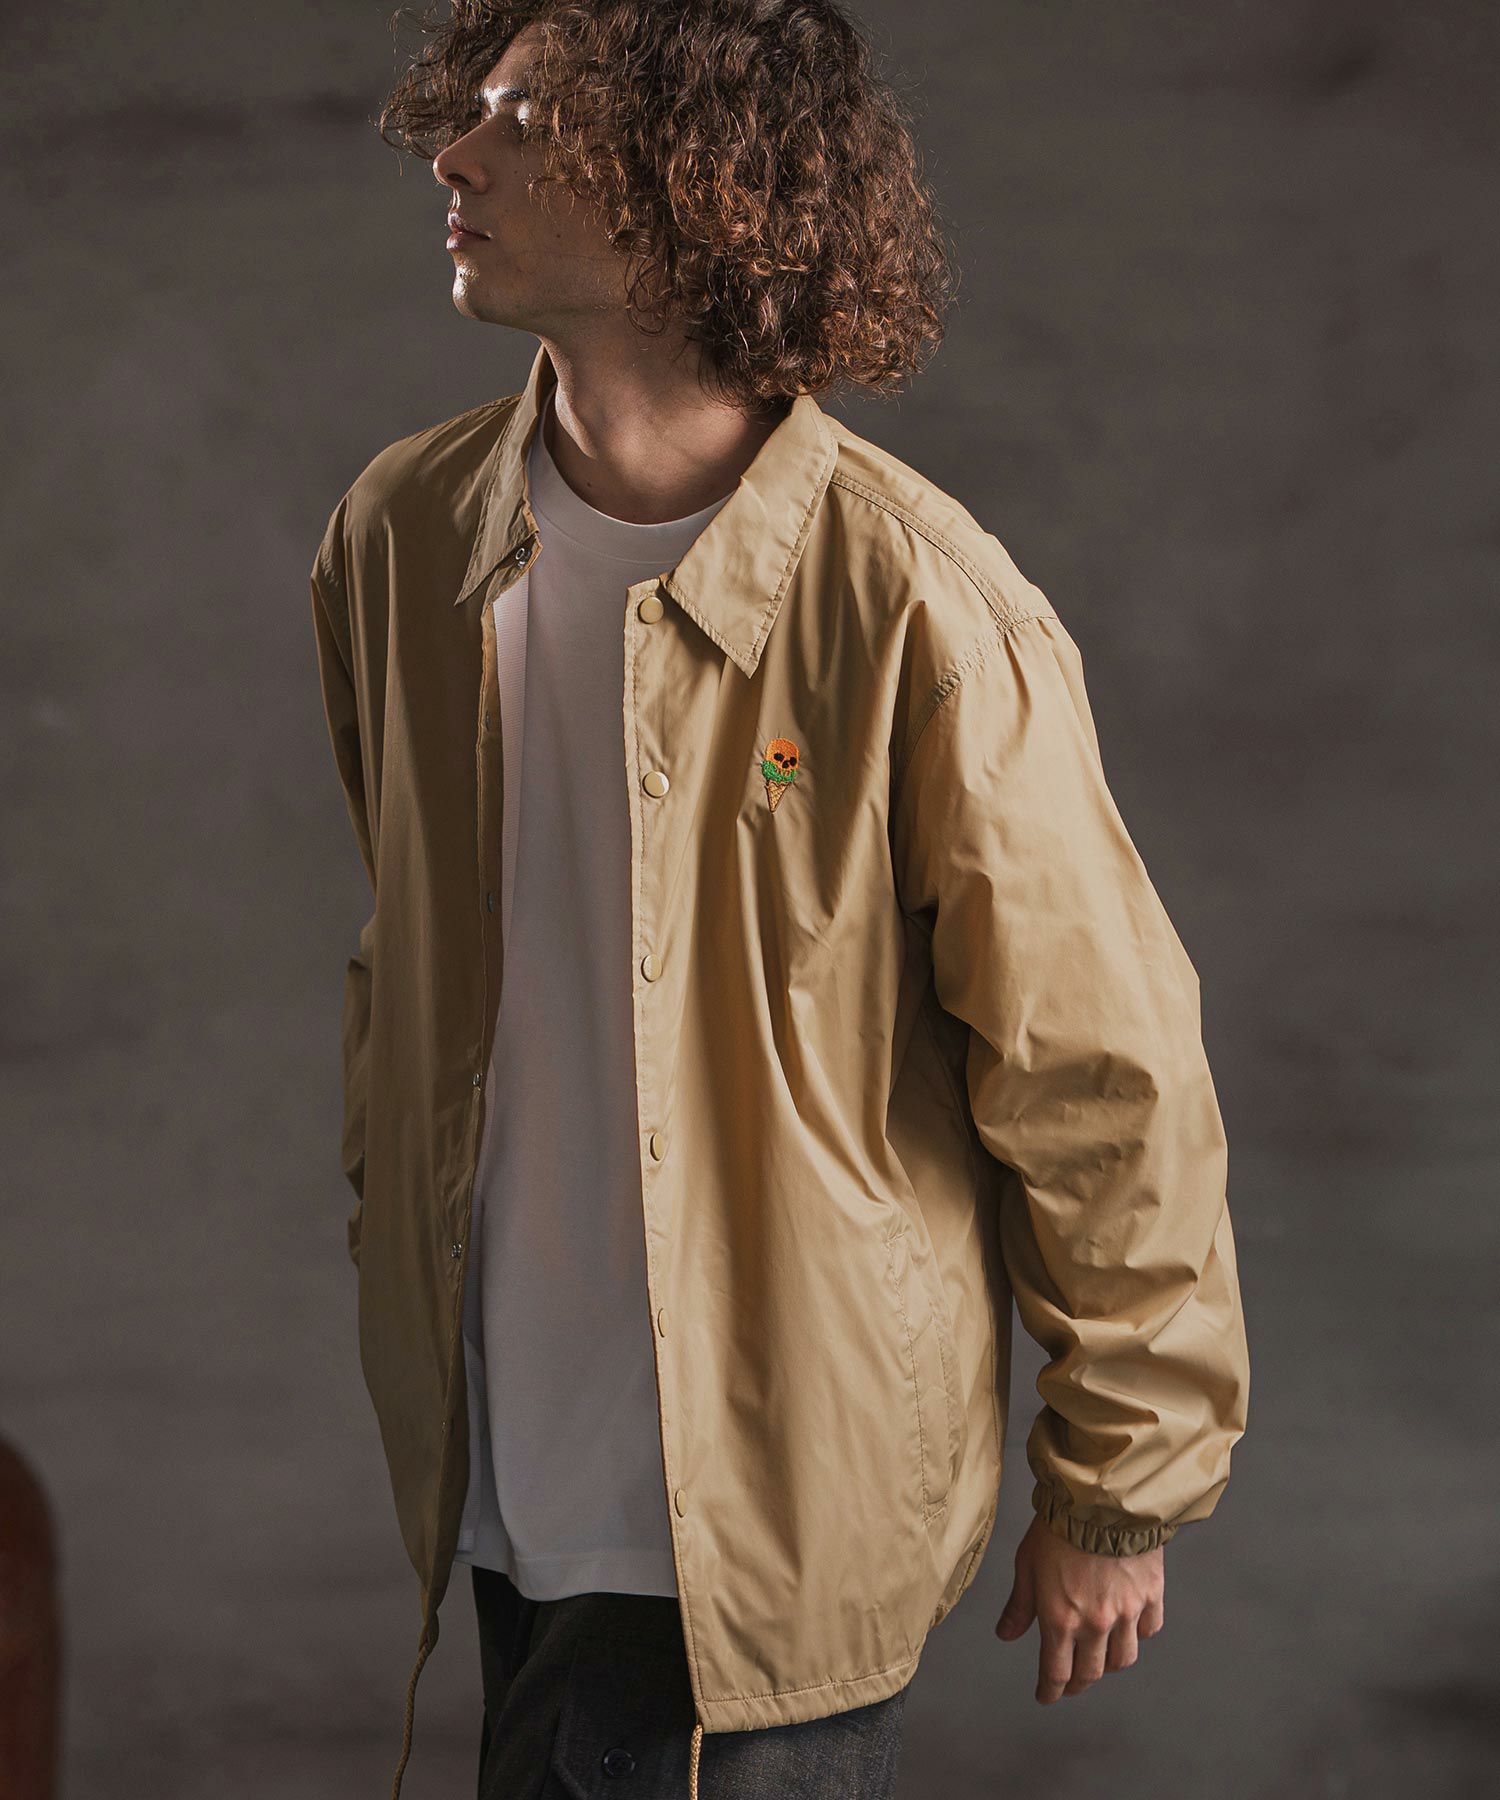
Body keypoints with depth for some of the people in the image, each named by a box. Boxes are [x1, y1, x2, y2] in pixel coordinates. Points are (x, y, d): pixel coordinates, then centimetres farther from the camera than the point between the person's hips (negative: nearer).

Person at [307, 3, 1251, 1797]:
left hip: (790, 1502, -5)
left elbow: (1104, 1086, -12)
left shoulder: (922, 611, -20)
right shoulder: (399, 535, -2)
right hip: (501, 1462, 5)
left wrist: (1119, 1494, -5)